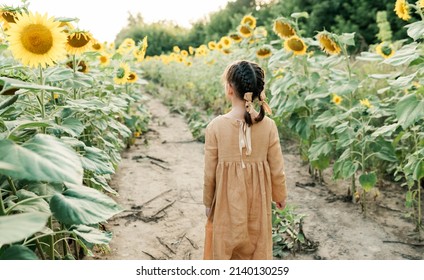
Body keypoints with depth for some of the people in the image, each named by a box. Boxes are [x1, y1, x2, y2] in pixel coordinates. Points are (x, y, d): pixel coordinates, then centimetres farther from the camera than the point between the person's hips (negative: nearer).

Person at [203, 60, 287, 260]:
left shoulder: (216, 126, -16)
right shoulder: (268, 126, -12)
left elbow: (210, 173, -9)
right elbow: (277, 170, -5)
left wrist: (208, 203, 7)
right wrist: (280, 196, 13)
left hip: (227, 201, -1)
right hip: (257, 201, 2)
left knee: (224, 247, 17)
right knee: (256, 247, 20)